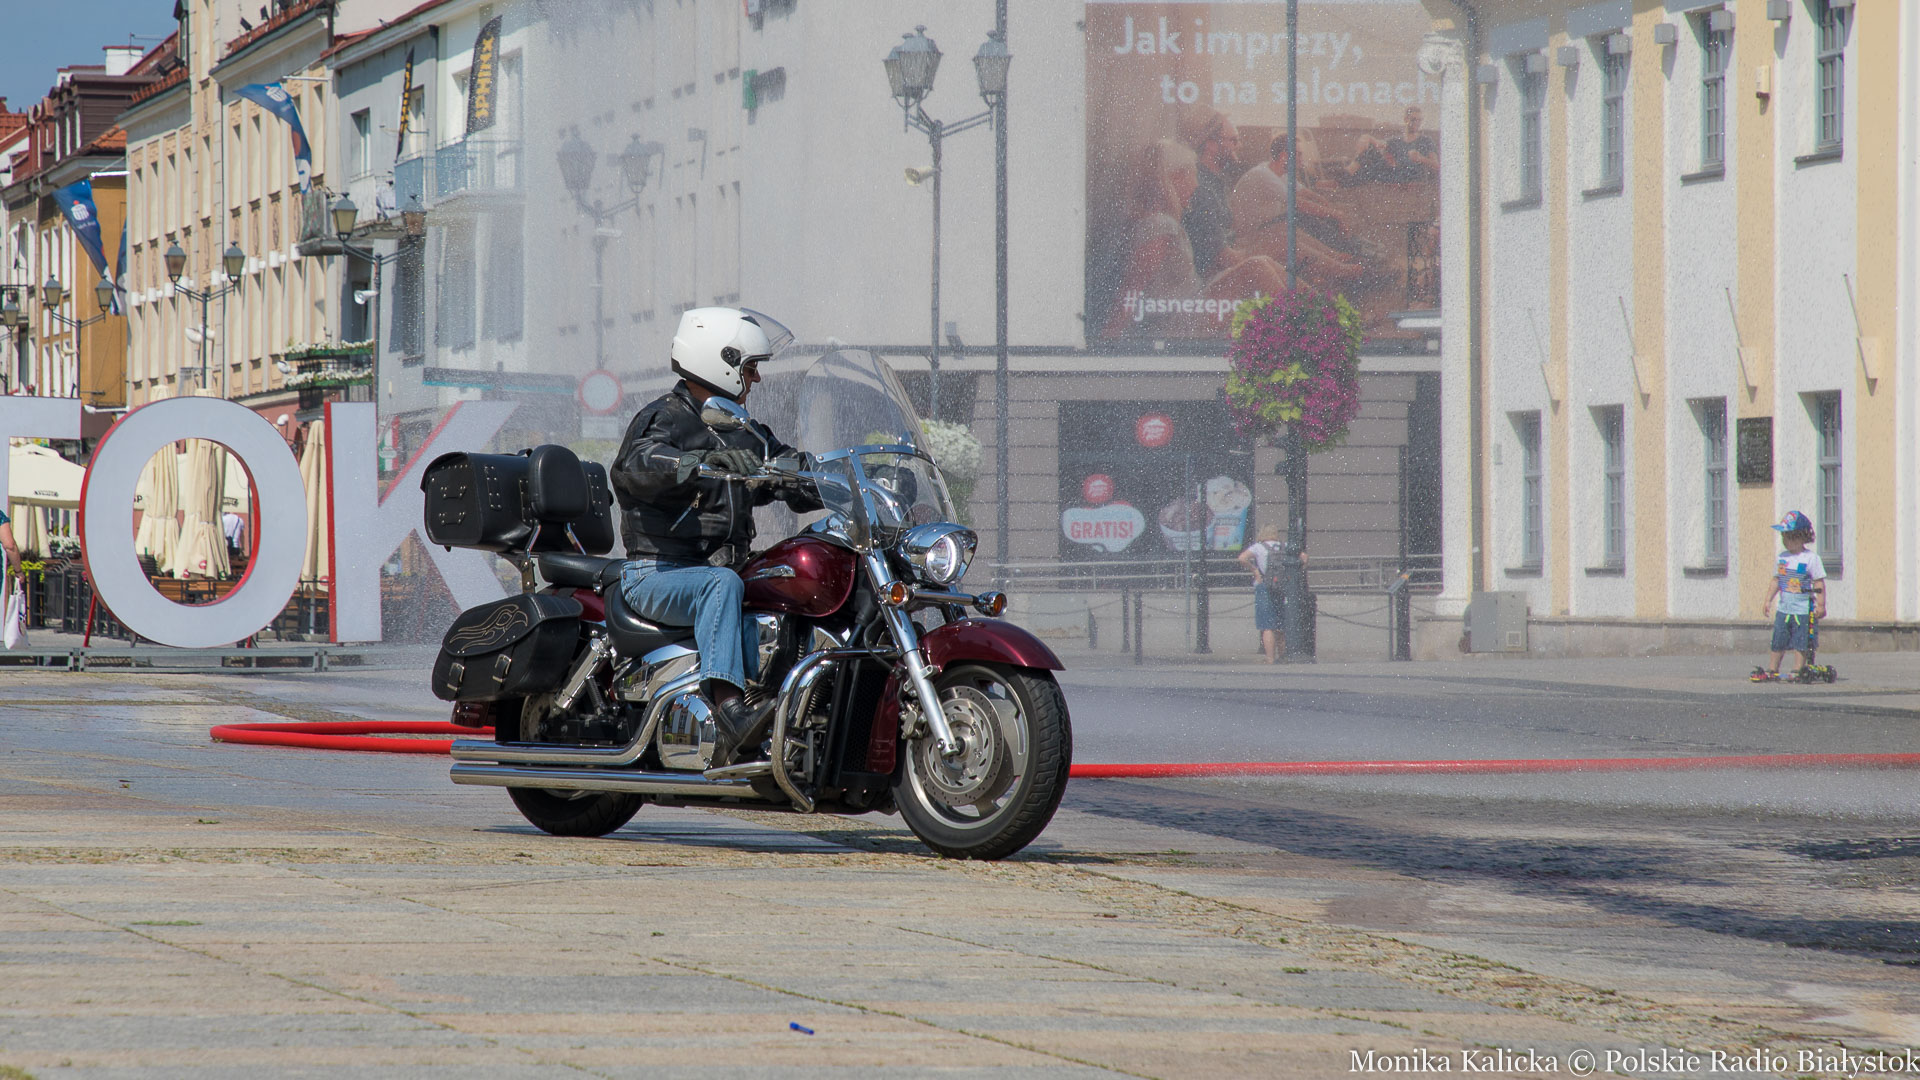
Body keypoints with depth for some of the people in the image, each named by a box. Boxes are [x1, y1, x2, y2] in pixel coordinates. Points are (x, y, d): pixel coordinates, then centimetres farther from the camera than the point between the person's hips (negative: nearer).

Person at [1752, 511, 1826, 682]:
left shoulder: (1811, 559, -8)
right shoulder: (1781, 558, 8)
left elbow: (1819, 583, -7)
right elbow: (1776, 580, 17)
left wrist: (1821, 605, -10)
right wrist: (1768, 600, 14)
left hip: (1803, 609, -5)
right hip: (1784, 608, 5)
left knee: (1802, 643, -2)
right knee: (1779, 641, 9)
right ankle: (1773, 670, 18)